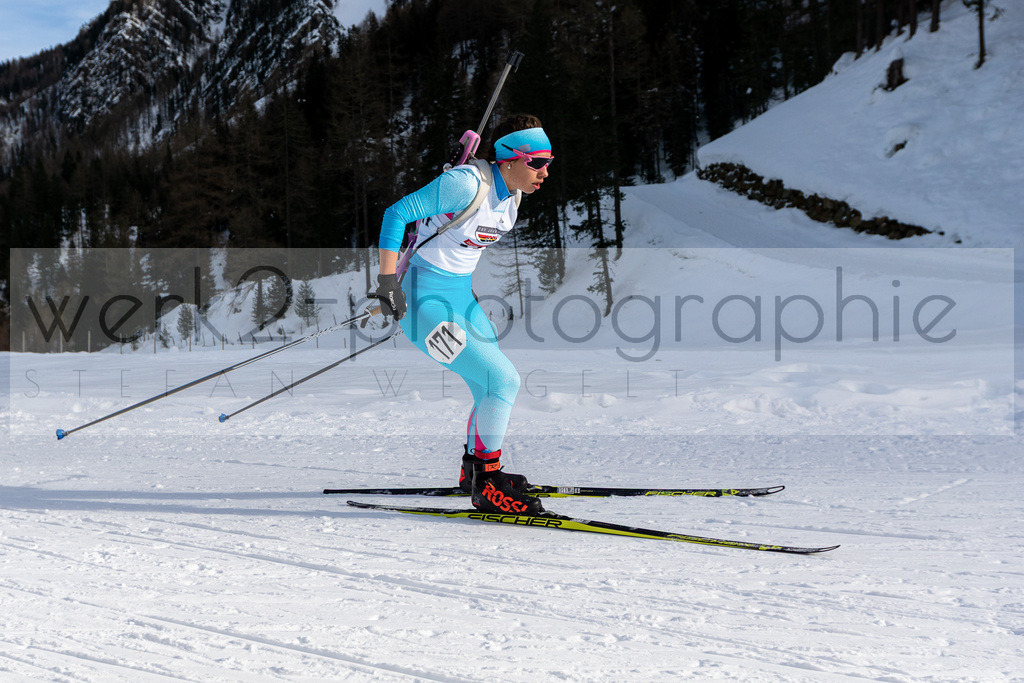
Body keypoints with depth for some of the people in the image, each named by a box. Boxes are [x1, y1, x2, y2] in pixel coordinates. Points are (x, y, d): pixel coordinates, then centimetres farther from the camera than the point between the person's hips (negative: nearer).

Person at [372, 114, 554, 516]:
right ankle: (486, 483, -4)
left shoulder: (513, 194, 4)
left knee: (495, 389, 16)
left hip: (460, 298, 9)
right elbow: (397, 213, -19)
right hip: (425, 302, -9)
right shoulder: (468, 184, -22)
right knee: (503, 381, -14)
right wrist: (387, 280, -23)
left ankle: (475, 469, 37)